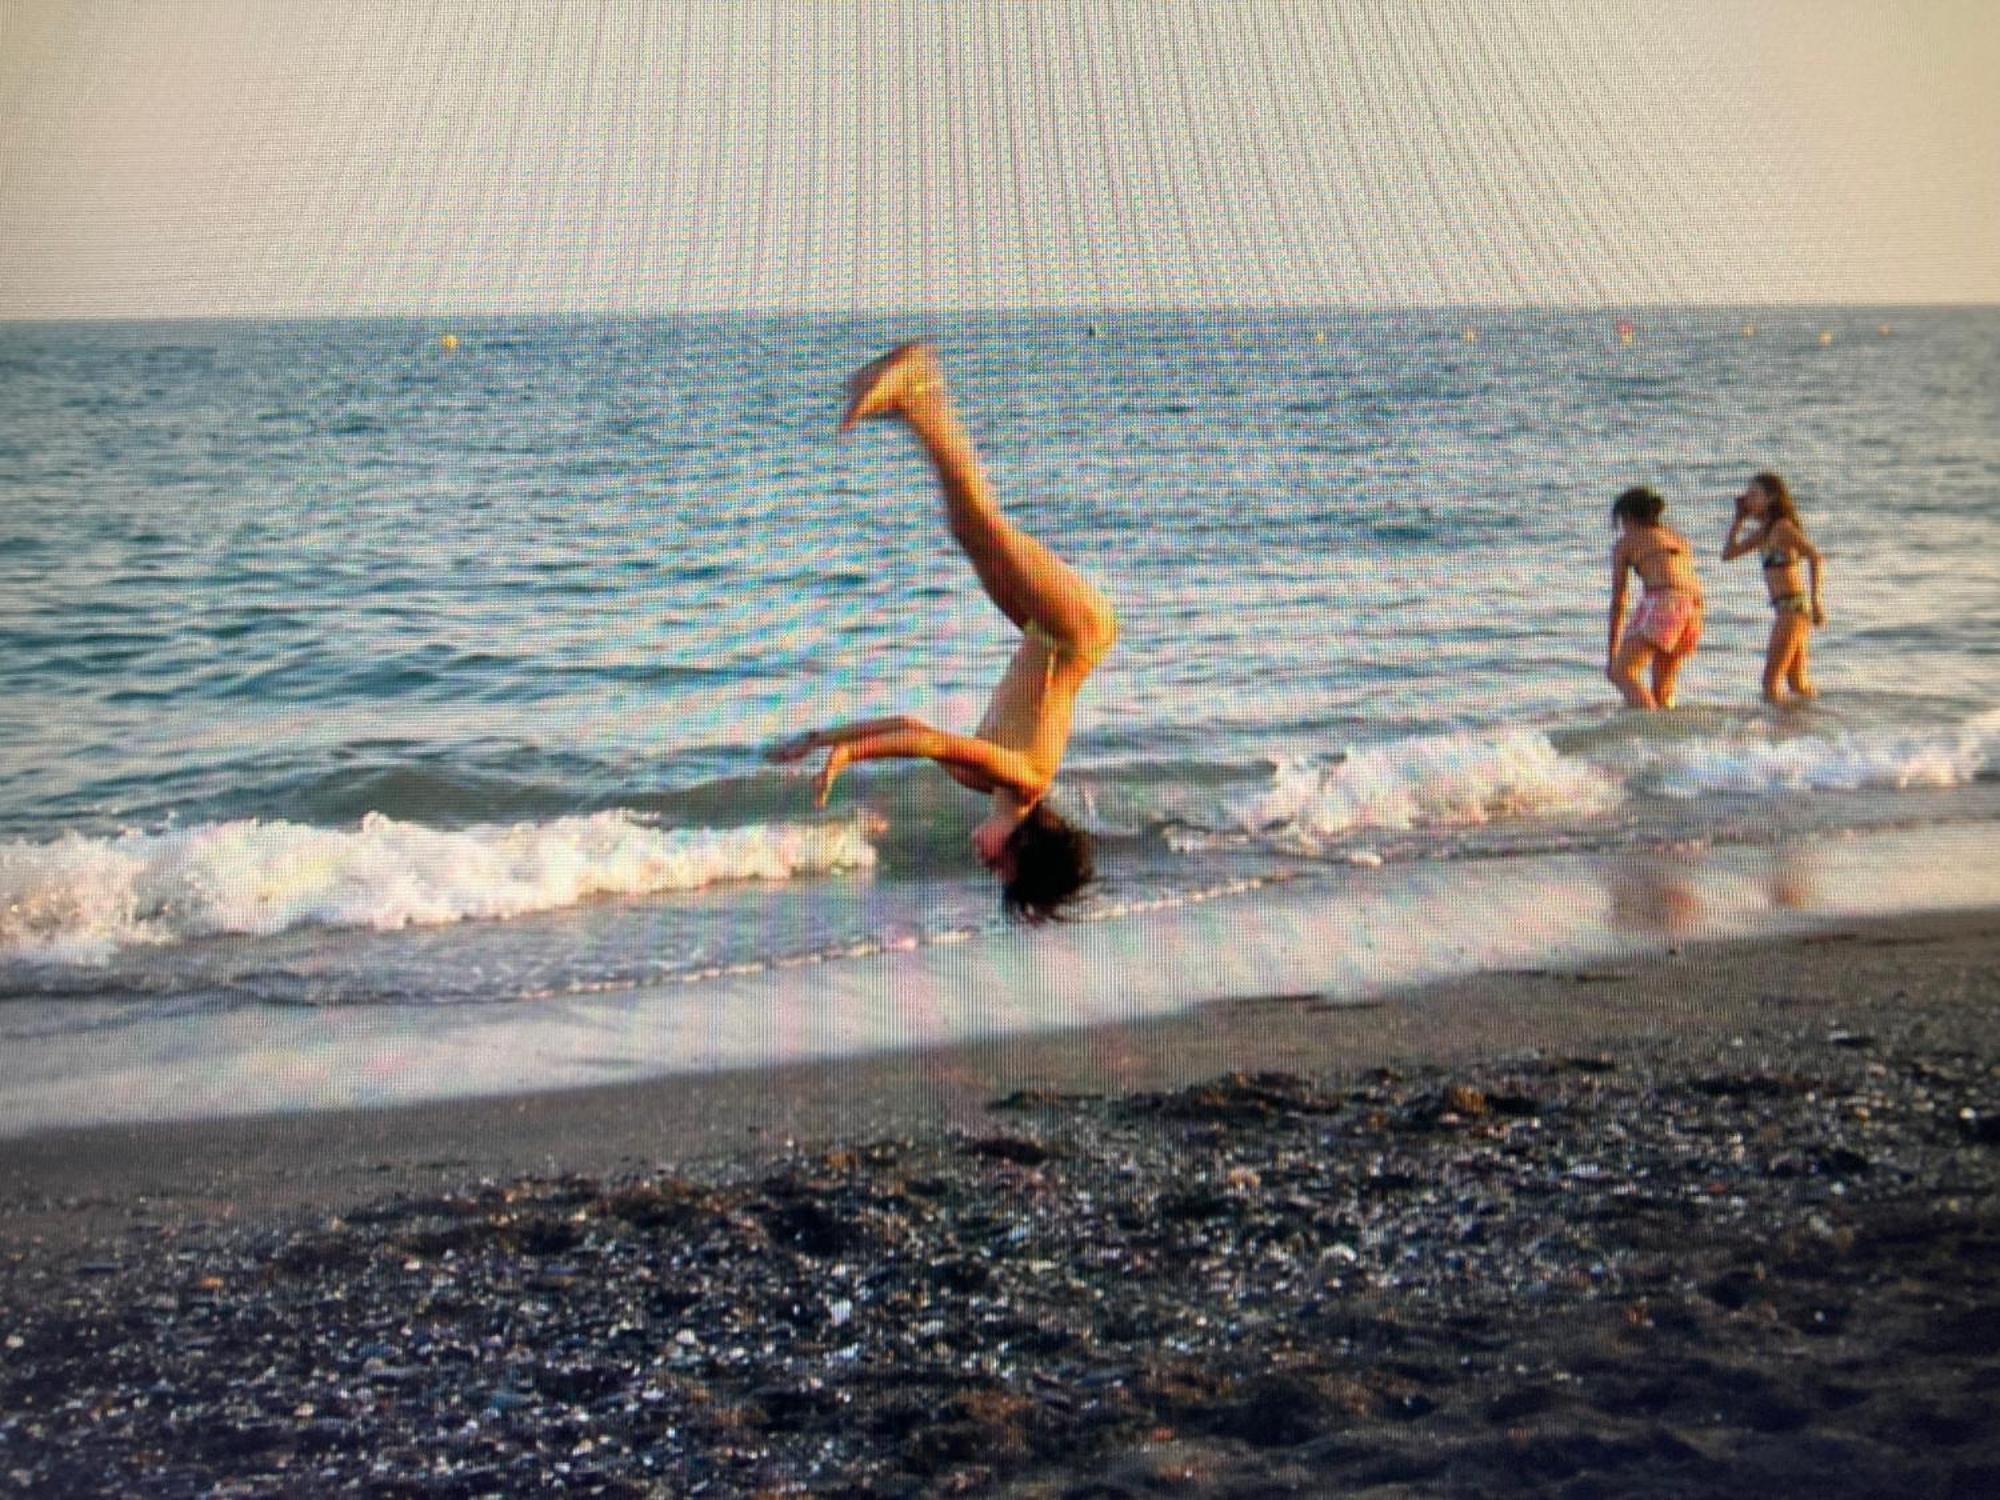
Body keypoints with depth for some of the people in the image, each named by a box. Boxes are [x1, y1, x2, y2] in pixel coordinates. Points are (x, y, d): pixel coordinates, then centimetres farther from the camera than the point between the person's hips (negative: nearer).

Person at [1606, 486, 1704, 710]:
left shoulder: (1625, 543, 15)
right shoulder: (1679, 539, 31)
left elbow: (1618, 601, 13)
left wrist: (1612, 653, 16)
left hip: (1663, 602, -6)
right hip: (1693, 608, 6)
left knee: (1621, 672, -14)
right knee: (1661, 693, 14)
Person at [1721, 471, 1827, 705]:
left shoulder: (1782, 527, -12)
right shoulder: (1764, 531, 14)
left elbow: (1816, 558, -20)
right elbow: (1728, 554, 17)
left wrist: (1815, 600, -25)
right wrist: (1739, 518, 11)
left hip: (1794, 606, -10)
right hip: (1785, 608, 10)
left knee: (1772, 681, -11)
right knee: (1798, 684, 15)